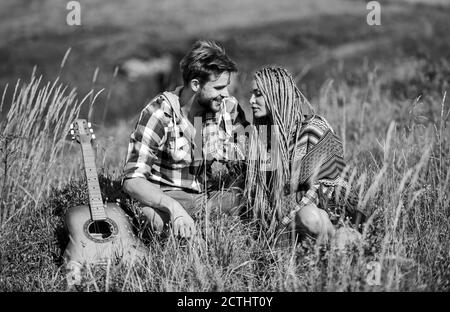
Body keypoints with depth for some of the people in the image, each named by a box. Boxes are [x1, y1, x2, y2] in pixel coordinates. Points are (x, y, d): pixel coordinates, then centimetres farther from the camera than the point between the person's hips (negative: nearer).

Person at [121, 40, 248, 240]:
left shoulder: (229, 108, 0)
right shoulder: (159, 115, -16)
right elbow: (132, 180, -20)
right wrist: (174, 208, -38)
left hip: (212, 197, 4)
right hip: (163, 200, -4)